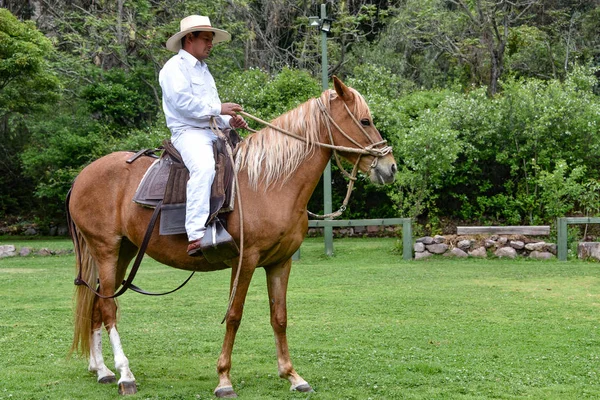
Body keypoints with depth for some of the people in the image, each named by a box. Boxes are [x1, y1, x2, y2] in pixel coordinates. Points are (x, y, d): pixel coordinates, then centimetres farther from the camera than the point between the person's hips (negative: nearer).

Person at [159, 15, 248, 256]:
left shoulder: (203, 70, 27)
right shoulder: (175, 67, -1)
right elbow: (183, 102, -16)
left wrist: (230, 121, 9)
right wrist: (218, 109, -13)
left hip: (211, 133, 10)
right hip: (187, 132, -10)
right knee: (204, 167, -36)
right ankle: (196, 237, -45)